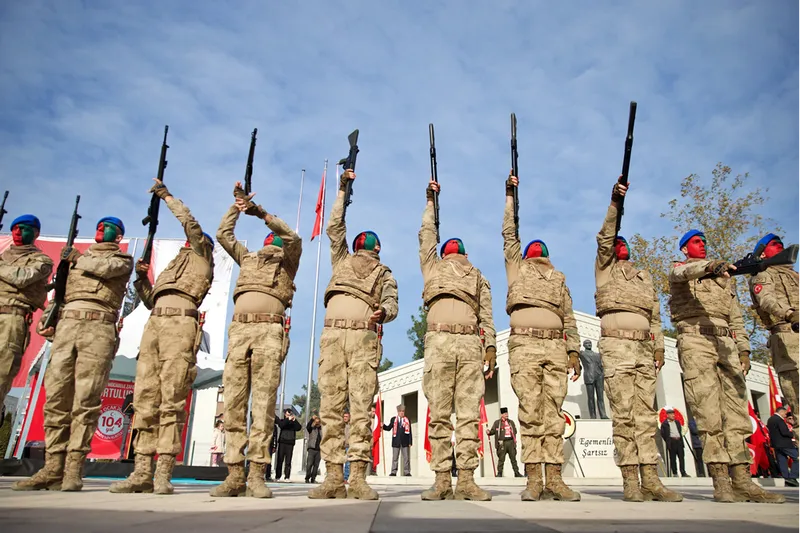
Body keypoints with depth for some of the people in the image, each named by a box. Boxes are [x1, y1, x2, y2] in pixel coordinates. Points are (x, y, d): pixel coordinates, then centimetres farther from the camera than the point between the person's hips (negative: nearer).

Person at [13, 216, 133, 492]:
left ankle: (74, 469, -8)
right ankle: (52, 468, 3)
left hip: (98, 328, -5)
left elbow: (105, 267, -8)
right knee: (56, 398, -1)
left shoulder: (123, 259, 14)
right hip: (66, 326, 5)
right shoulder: (77, 257, 29)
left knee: (85, 401, -9)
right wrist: (46, 318, 8)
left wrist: (76, 257, 10)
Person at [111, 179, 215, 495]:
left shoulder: (201, 256, 16)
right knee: (145, 397, 0)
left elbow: (189, 221, 4)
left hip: (179, 322, -7)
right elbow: (150, 300, 33)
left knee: (171, 400, -12)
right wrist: (141, 277, 18)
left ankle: (163, 474, -13)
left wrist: (166, 196, 15)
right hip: (154, 323, 8)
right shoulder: (174, 265, 34)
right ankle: (142, 472, 1)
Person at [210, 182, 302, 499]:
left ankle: (257, 475, -10)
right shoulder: (247, 258, 30)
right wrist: (237, 205, 25)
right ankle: (235, 474, -1)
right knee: (233, 401, -3)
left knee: (263, 402, -10)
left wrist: (262, 213, -6)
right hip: (238, 330, 4)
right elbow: (223, 234, 30)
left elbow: (293, 238, -1)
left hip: (269, 330, -4)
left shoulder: (286, 260, 18)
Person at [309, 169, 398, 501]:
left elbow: (391, 303, 4)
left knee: (361, 406, -10)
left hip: (364, 337, -2)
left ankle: (358, 477, -11)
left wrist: (383, 312, -21)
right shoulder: (342, 261, 28)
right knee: (331, 407, -5)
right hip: (332, 334, 2)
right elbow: (335, 227, 27)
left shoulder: (385, 275, 20)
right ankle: (334, 477, -4)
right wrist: (343, 190, 32)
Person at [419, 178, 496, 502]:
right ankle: (442, 480, -6)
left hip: (470, 344, 1)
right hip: (440, 340, -1)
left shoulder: (477, 277, 28)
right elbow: (427, 234, 25)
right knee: (439, 414, -6)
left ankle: (466, 479, -6)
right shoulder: (432, 267, 28)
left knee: (469, 414, -6)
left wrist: (490, 345, 9)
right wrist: (430, 202, 34)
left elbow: (486, 314, 20)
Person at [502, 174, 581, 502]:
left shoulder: (559, 278, 25)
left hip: (555, 346, 3)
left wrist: (573, 350, 9)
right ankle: (533, 479, -6)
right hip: (525, 344, -2)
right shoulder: (516, 267, 20)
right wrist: (510, 195, 16)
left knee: (553, 413, -1)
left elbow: (568, 316, 19)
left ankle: (554, 479, -1)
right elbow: (509, 233, 15)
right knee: (530, 413, -7)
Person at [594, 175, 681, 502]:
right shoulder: (605, 268, 13)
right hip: (616, 346, -5)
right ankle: (630, 481, -7)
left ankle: (650, 480, 2)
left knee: (646, 414, 1)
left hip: (644, 348, 5)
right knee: (623, 414, -8)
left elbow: (654, 314, 21)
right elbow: (604, 238, -3)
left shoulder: (645, 277, 26)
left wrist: (659, 347, 10)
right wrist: (615, 204, -13)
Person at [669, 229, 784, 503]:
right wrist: (709, 266, -36)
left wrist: (743, 349, 11)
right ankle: (720, 480, -11)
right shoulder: (678, 270, 13)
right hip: (695, 339, -5)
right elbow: (686, 272, -15)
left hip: (725, 341, 6)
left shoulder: (724, 276, 28)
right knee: (708, 413, -10)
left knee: (736, 409, -1)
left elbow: (736, 316, 22)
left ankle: (742, 479, 0)